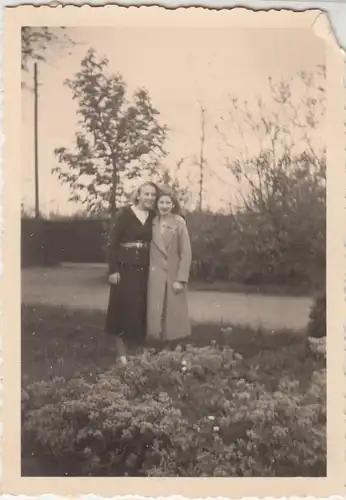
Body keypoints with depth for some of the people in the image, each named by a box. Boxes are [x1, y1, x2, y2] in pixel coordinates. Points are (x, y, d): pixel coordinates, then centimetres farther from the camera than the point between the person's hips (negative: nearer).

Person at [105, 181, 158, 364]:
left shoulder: (153, 217, 7)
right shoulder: (124, 213, -7)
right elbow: (113, 242, -9)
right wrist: (113, 270, -14)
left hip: (144, 270, 5)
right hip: (125, 268, -4)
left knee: (141, 311, 7)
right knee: (124, 309, 0)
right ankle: (121, 354, 8)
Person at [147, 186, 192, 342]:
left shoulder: (179, 222, -6)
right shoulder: (152, 223, 2)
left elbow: (186, 253, -7)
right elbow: (149, 250, 2)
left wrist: (181, 279, -12)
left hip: (174, 275, -2)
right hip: (155, 275, 2)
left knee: (174, 316, 3)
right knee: (155, 315, 1)